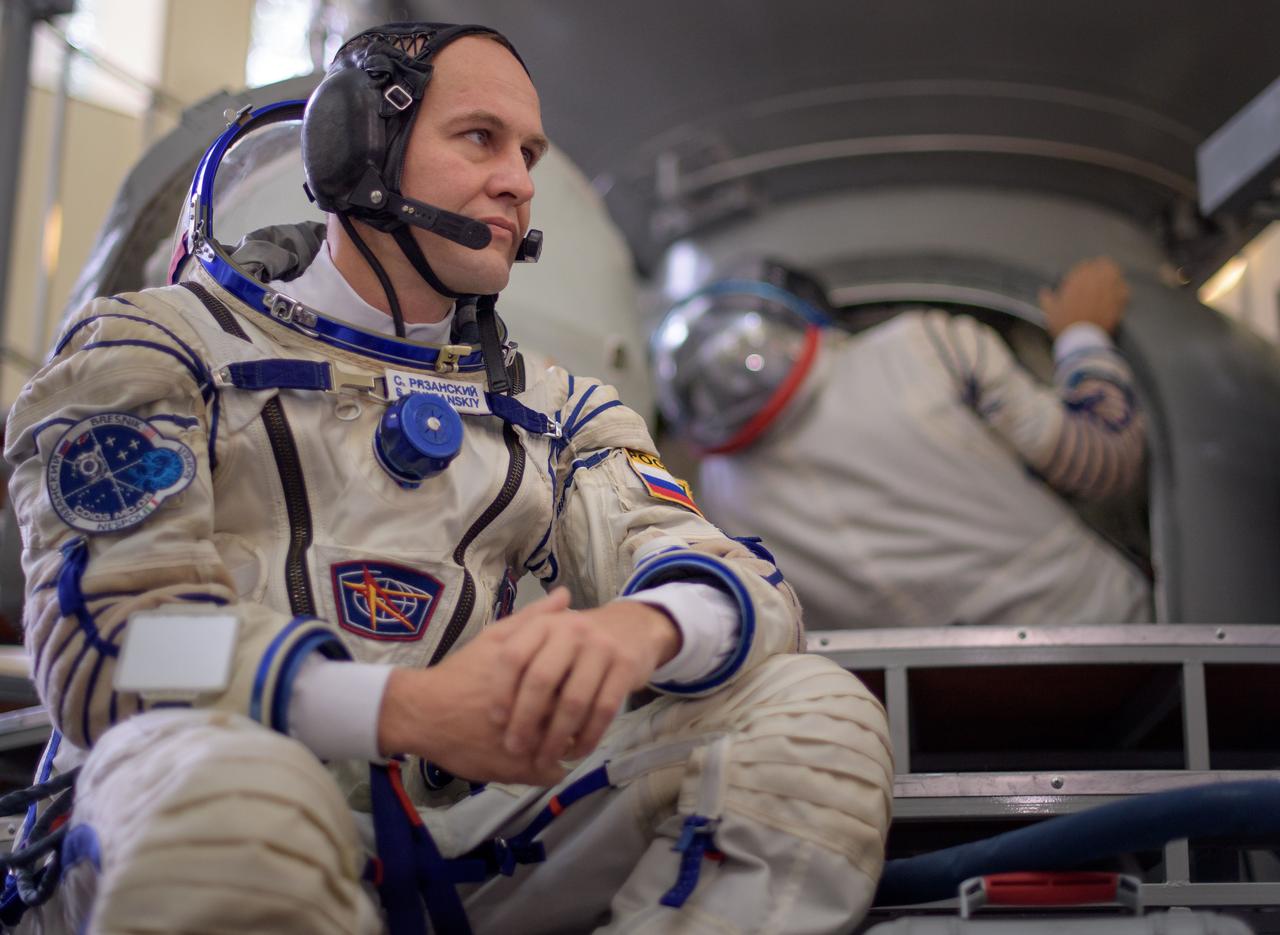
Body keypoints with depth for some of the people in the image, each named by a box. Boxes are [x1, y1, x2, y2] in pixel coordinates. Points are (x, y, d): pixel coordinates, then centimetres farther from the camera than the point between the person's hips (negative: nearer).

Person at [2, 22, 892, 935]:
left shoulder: (550, 408, 18)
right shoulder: (156, 346, 7)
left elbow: (750, 591, 5)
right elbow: (108, 636, -8)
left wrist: (637, 627, -21)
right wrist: (405, 710, -23)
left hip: (455, 842, 4)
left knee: (817, 715, -12)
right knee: (220, 787, -40)